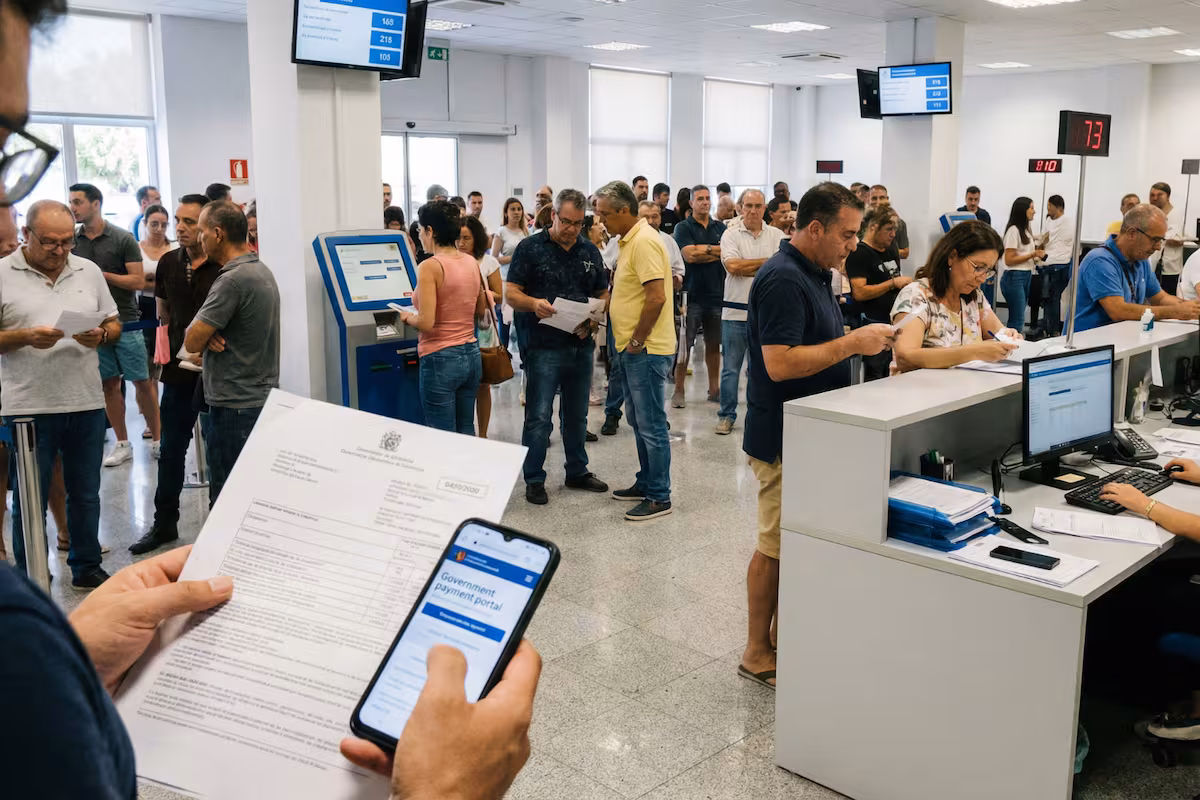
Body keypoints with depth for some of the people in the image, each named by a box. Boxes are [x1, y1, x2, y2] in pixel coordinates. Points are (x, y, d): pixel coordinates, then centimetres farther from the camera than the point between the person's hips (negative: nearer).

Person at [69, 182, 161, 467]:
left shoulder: (123, 238, -3)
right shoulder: (73, 242, 8)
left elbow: (138, 281, -7)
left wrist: (103, 275, -16)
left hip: (126, 322, -4)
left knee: (142, 382, -1)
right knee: (109, 384, 8)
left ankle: (156, 439, 9)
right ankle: (122, 444, 17)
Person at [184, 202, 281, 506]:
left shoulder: (232, 280, -19)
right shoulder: (262, 270, 12)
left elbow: (192, 342, -16)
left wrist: (205, 335, 5)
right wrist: (210, 335, -3)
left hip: (235, 408, -9)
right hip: (263, 398, 9)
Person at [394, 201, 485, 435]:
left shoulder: (429, 267, -15)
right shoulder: (471, 262, 6)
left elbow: (426, 323, -20)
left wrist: (408, 317, 0)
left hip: (441, 359, -7)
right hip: (471, 355, 7)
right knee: (466, 433, 15)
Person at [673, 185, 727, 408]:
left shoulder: (720, 227, 13)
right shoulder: (683, 227, 1)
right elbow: (689, 255, -13)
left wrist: (703, 251, -12)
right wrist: (714, 250, -5)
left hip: (717, 294, 4)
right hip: (692, 295, -4)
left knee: (714, 344, 10)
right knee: (684, 345, -3)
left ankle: (714, 389, 19)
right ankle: (679, 390, 4)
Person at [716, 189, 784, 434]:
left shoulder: (777, 235, 6)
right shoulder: (731, 234, 2)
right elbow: (732, 266, -13)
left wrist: (746, 268, -11)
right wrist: (766, 261, -6)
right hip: (736, 312, -1)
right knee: (731, 367, 5)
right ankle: (727, 415, 14)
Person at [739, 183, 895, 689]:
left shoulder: (814, 273, 12)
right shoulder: (782, 280, -20)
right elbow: (779, 363, -28)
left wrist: (861, 341, 7)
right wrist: (851, 344, -22)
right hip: (785, 439, -10)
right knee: (777, 546, 1)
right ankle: (758, 654, 13)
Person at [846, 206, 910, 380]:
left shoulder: (891, 251, 16)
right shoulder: (859, 254, -10)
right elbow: (859, 292, -19)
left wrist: (906, 284, 9)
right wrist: (893, 283, -16)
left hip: (895, 323, 8)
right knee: (874, 379, -6)